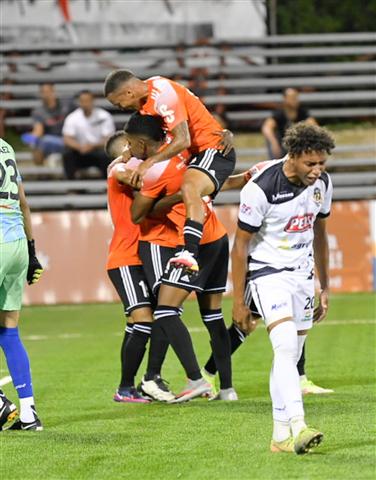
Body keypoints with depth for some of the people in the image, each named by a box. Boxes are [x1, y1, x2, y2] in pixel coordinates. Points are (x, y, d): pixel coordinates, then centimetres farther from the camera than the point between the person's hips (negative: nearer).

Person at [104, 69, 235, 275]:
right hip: (195, 153, 12)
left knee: (189, 188, -34)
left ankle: (190, 254, -49)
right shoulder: (146, 93, 8)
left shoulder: (163, 94, -22)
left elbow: (182, 141, -28)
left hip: (214, 149, -12)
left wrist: (149, 162, -26)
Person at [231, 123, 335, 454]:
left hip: (302, 272, 6)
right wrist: (238, 302, -11)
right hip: (267, 271, -6)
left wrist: (325, 287, 17)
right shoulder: (261, 188, -22)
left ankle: (281, 436, 13)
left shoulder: (322, 183, -2)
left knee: (291, 356, 7)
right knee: (286, 346, -23)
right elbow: (240, 245, -13)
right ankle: (296, 426, -33)